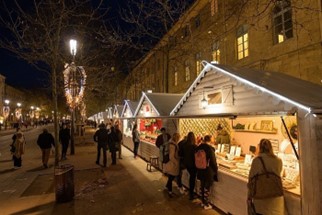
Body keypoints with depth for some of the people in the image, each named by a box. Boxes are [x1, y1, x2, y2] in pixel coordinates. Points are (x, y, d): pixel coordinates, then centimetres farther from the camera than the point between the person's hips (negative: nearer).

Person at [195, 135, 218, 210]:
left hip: (200, 170, 6)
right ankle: (206, 205, 20)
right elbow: (213, 161, -15)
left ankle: (203, 201, 33)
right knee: (207, 188, 7)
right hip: (208, 171, -6)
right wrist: (216, 169, 0)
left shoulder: (198, 147, -2)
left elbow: (196, 159, 8)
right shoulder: (210, 148, -21)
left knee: (202, 186, 18)